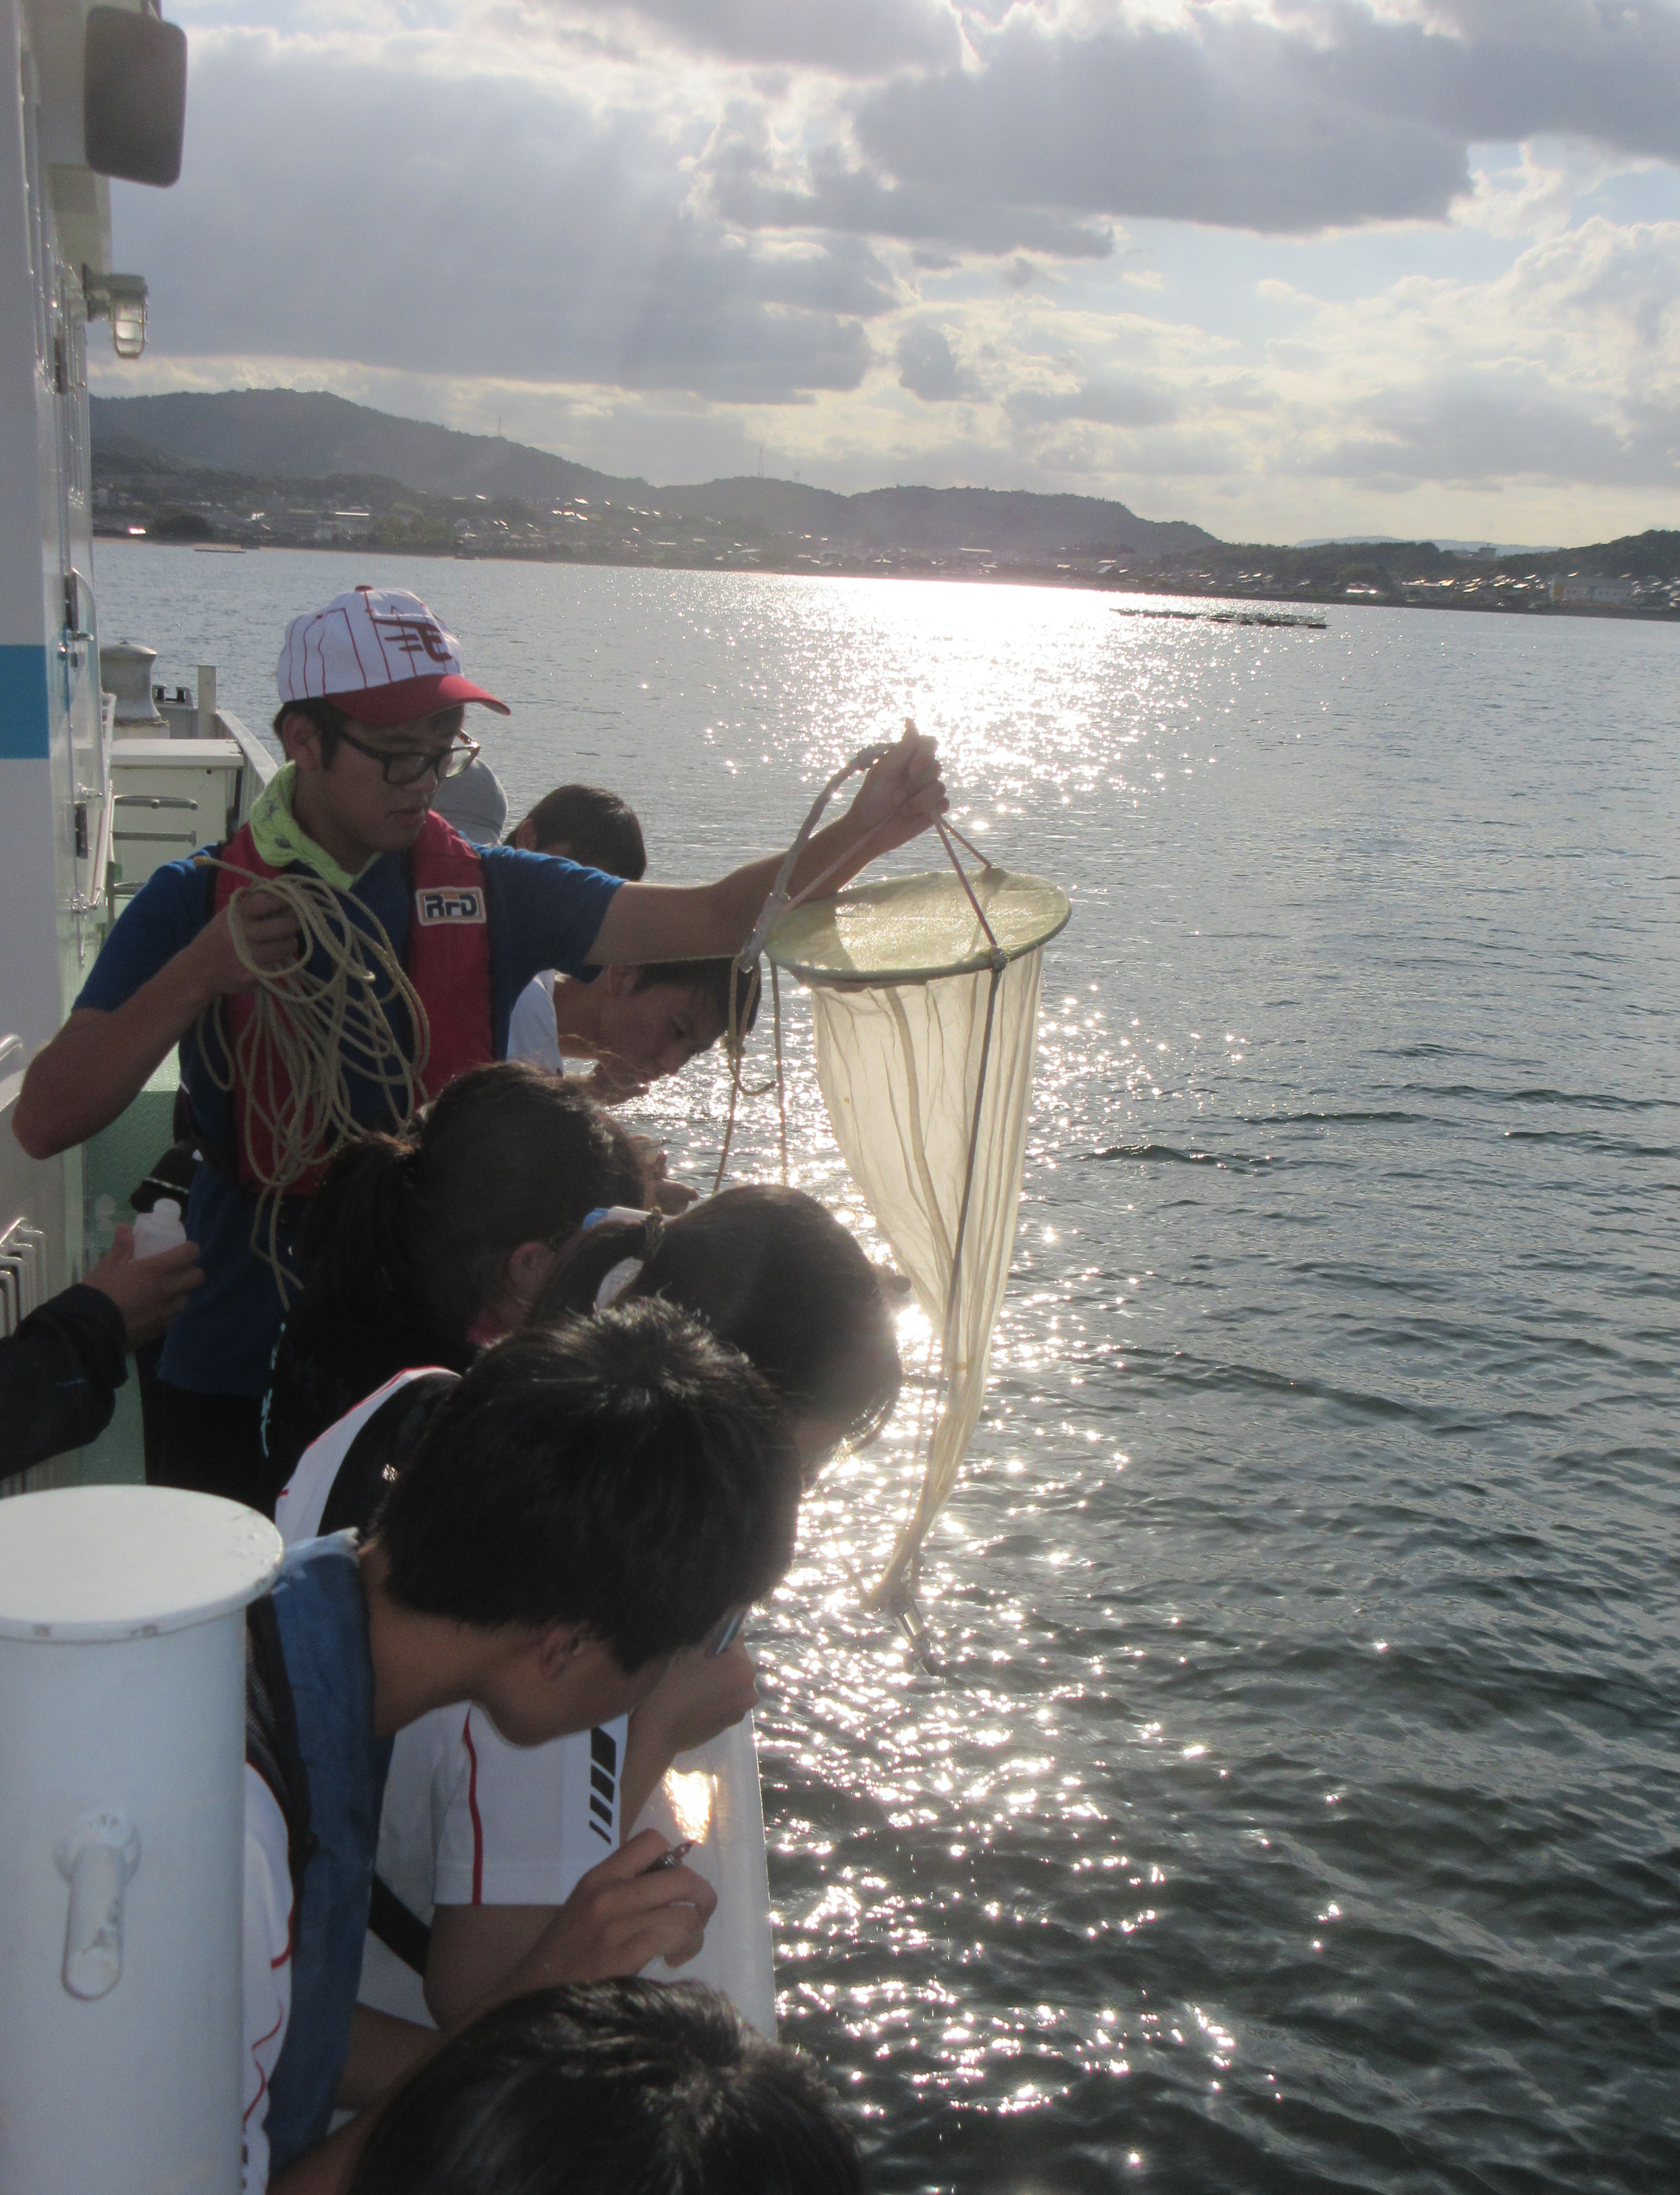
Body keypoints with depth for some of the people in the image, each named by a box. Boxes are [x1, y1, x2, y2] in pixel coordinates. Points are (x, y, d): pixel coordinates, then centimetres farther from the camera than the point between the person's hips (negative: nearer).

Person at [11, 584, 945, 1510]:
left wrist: (866, 829, -21)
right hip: (239, 1378, -1)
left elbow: (714, 919, -7)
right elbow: (44, 1123, -10)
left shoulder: (493, 894, 1)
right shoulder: (197, 903, -3)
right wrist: (202, 973, -22)